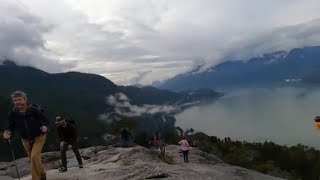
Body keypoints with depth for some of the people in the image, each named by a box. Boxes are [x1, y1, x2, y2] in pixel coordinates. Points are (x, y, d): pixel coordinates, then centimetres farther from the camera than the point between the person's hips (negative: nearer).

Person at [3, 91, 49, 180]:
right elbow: (11, 126, -2)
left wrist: (45, 127, -32)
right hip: (25, 139, 5)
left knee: (34, 157, -19)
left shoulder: (34, 110, -19)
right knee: (33, 159, 14)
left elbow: (45, 120, -12)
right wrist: (9, 133, -24)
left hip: (38, 137, -4)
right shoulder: (13, 113, -10)